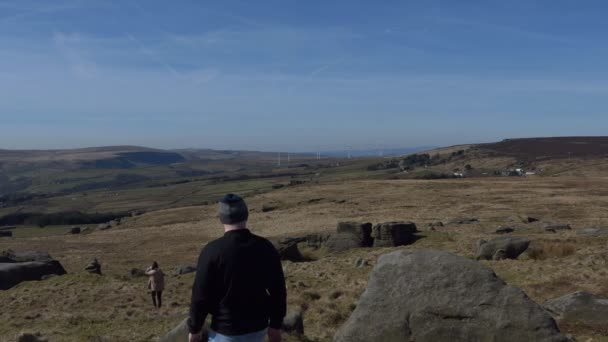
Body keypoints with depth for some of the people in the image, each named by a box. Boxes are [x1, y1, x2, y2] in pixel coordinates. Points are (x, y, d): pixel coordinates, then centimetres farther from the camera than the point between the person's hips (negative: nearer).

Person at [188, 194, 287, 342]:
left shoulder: (212, 251, -17)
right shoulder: (266, 247, -5)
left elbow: (200, 295, -12)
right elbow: (278, 290, 2)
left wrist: (194, 329, 3)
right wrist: (275, 325, 14)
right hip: (258, 328, 4)